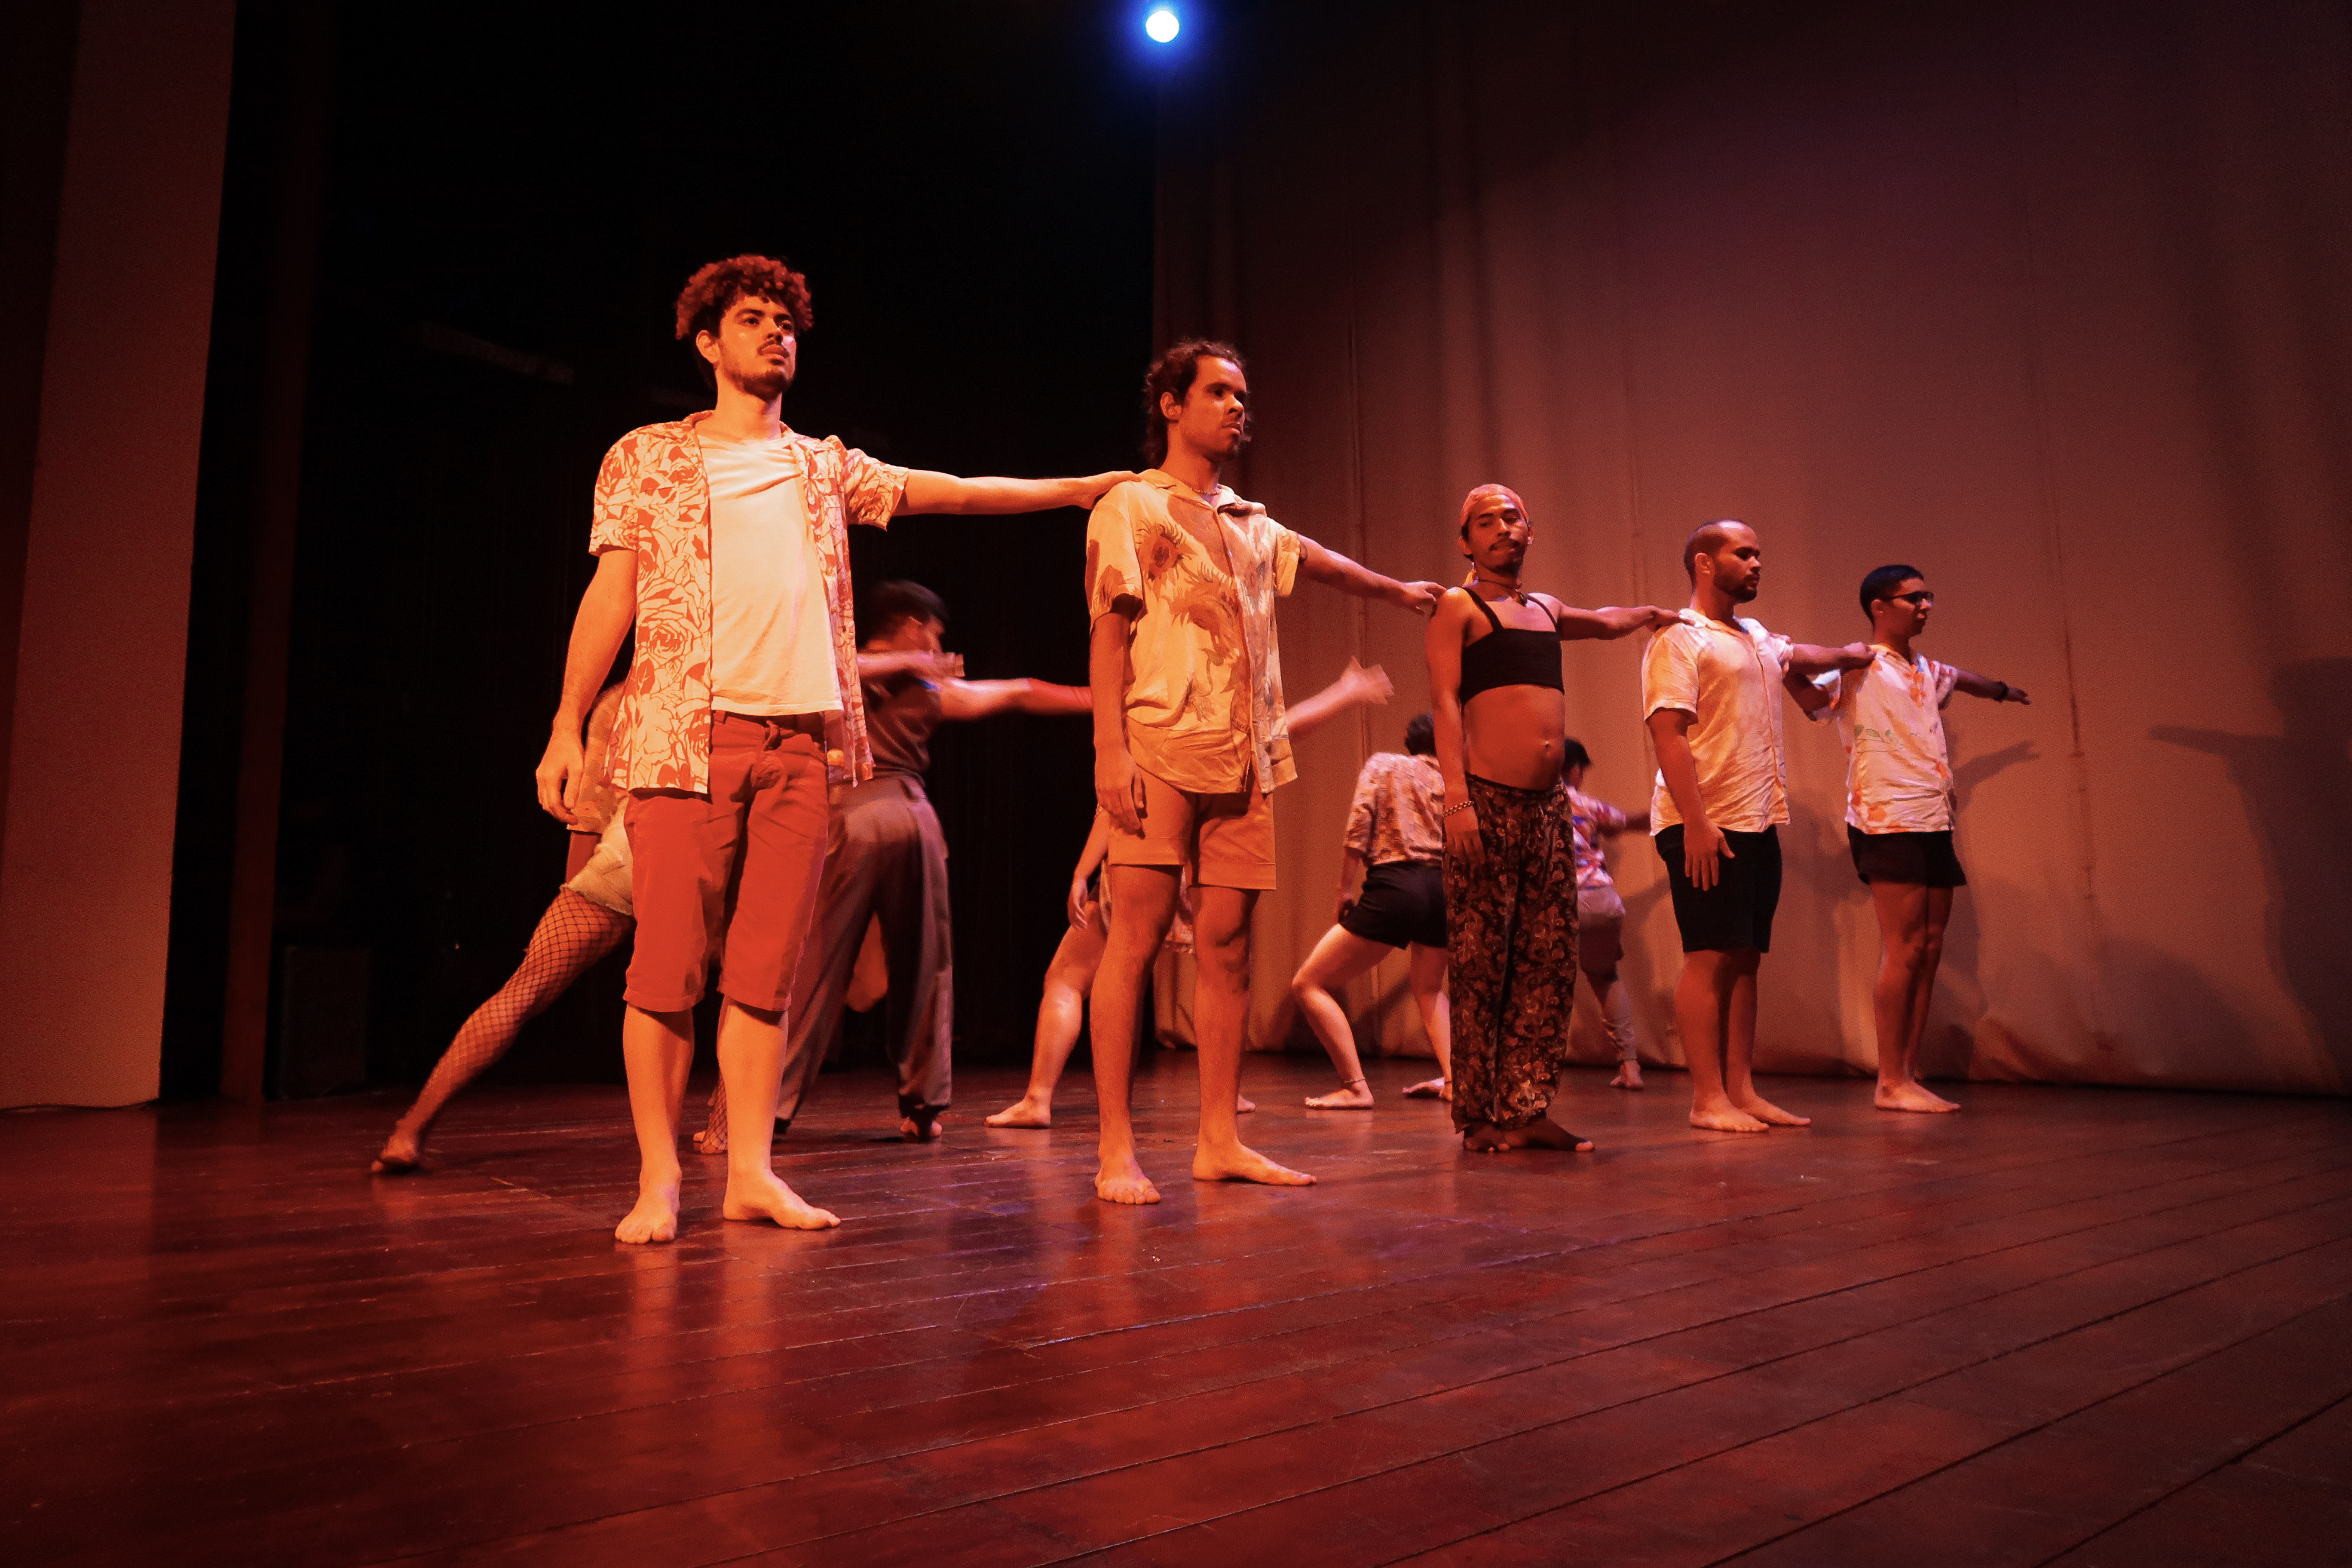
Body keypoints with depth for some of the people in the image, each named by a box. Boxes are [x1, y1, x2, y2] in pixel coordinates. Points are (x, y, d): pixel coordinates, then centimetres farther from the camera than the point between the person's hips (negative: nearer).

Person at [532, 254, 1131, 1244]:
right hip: (687, 734, -2)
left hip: (802, 740, 3)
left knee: (765, 968, 2)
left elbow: (962, 492, 20)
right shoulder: (648, 457, 13)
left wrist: (1090, 486, 18)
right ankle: (657, 1181, 5)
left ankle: (750, 1172, 8)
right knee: (667, 965, -4)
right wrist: (567, 727, 0)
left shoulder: (826, 469, 20)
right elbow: (611, 596, 8)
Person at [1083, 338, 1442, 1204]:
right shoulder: (1131, 506, 5)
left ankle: (1219, 1139, 11)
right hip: (1161, 751, -6)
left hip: (1245, 760, 6)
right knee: (1135, 939, -9)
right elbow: (1109, 632, -4)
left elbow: (1322, 562, 40)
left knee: (1227, 945, 4)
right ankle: (1117, 1152, -5)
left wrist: (1400, 589, 55)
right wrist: (1110, 750, -15)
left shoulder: (1252, 524, 22)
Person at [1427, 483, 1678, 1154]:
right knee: (1480, 966, -4)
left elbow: (1607, 621, 46)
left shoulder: (1547, 611, 22)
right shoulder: (1458, 608, 3)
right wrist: (1456, 798, -19)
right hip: (1488, 803, -6)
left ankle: (1528, 1110, 10)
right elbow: (1446, 703, -9)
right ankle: (1477, 1117, 2)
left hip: (1548, 807, 7)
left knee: (1550, 965, 3)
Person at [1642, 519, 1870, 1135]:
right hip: (1706, 828, -8)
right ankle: (1708, 1099, -1)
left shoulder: (1758, 639, 18)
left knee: (1745, 958, 8)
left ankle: (1741, 1090, 13)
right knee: (1709, 958, -6)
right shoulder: (1678, 640, -7)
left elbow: (1797, 656, 43)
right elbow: (1669, 736, -16)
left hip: (1759, 827, 8)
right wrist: (1695, 823, -23)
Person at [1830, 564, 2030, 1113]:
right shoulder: (1857, 666, -4)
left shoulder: (1927, 671, 20)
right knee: (1903, 951, -11)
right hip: (1888, 825, -8)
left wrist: (2001, 690, 62)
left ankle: (1910, 1077, 8)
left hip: (1933, 825, 8)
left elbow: (1961, 678, 44)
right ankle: (1891, 1082, -6)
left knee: (1928, 950, 4)